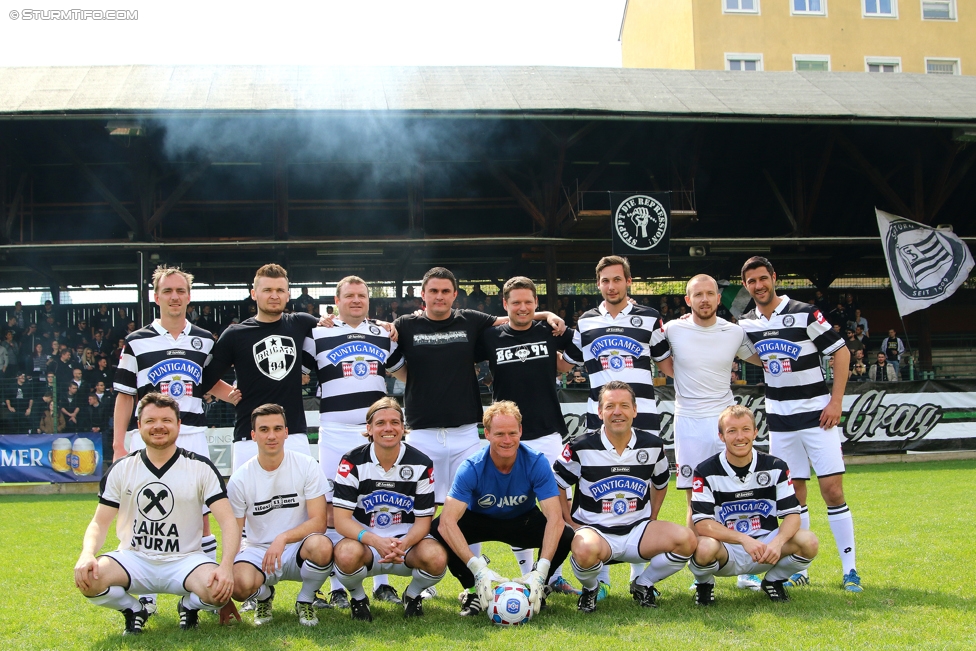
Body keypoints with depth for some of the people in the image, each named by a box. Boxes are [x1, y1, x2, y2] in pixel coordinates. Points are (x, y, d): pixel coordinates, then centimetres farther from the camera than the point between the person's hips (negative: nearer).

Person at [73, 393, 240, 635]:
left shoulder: (201, 467, -4)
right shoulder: (121, 469, 3)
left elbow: (228, 521, -10)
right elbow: (100, 522, 3)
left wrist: (226, 566, -28)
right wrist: (87, 554, -21)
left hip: (185, 560, -1)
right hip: (133, 560, 2)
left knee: (219, 588, -32)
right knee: (87, 579, -28)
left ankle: (189, 606, 6)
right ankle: (134, 610, 4)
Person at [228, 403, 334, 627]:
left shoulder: (305, 465, -6)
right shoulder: (240, 479, -4)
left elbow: (319, 522, -11)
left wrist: (283, 538, -26)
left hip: (298, 548, 0)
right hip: (258, 551, 0)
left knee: (321, 546, -36)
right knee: (239, 584, -34)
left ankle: (305, 601, -2)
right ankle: (264, 596, 7)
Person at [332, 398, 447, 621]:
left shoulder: (421, 464, -6)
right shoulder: (352, 462, -10)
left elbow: (423, 521, -5)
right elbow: (341, 520, -15)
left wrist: (402, 545, -28)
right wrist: (376, 541, -33)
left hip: (406, 541, 1)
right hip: (364, 540, -1)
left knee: (436, 558, -31)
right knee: (347, 554, -37)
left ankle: (413, 595, 6)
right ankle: (358, 599, 0)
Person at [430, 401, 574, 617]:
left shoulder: (536, 462, -26)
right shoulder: (472, 468, -28)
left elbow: (555, 517, -32)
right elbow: (447, 521, -37)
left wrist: (541, 570, -45)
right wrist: (477, 567, -49)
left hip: (524, 521, 1)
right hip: (480, 520, 0)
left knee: (565, 535, -30)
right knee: (437, 529, -30)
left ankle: (536, 589, -1)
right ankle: (472, 590, -8)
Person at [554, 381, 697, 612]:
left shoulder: (653, 446, 1)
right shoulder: (581, 448, -9)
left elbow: (661, 483, 19)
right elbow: (555, 486, 3)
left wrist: (651, 520, 11)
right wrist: (571, 524, -3)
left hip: (637, 532, 3)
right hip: (595, 531, -3)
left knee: (686, 539, -23)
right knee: (585, 549, -40)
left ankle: (643, 584, 6)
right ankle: (590, 589, -1)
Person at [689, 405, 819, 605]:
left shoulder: (775, 467, -1)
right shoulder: (706, 472, -10)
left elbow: (792, 514, -4)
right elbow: (702, 523, -18)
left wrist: (778, 542, -26)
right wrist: (744, 539, -32)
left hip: (765, 549, 3)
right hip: (726, 553, -3)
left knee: (808, 542, -23)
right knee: (705, 547, -37)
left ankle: (774, 580, 8)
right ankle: (704, 584, 1)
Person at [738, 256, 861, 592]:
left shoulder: (804, 314, -10)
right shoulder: (747, 324, 4)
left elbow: (841, 352, -5)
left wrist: (836, 401, -11)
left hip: (816, 413, -4)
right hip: (779, 419, 4)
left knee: (833, 489, -7)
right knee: (793, 493, 6)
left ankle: (850, 568, 0)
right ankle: (799, 568, 14)